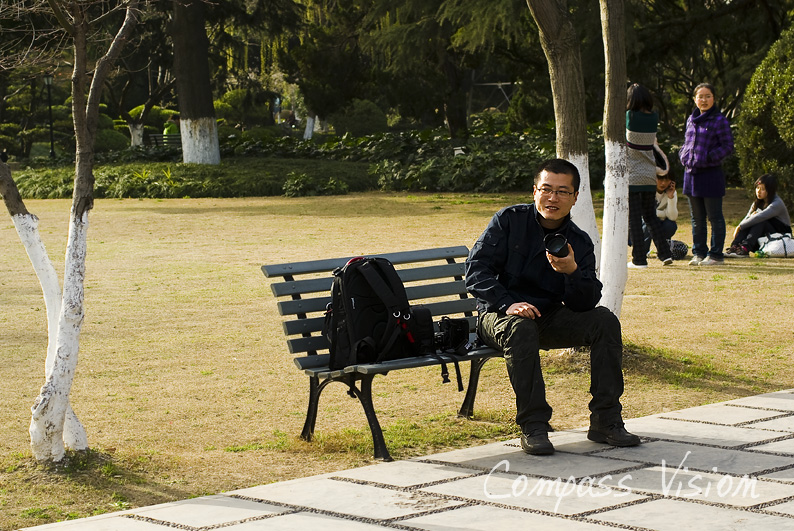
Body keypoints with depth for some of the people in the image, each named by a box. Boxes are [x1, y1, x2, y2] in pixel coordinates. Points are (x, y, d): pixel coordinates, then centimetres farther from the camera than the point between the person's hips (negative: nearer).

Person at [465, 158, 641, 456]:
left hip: (549, 319, 4)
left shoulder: (579, 242, 2)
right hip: (499, 315, -4)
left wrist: (572, 272, -29)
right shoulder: (509, 220, -6)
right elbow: (476, 270, -13)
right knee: (521, 328, -37)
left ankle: (605, 421, -12)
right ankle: (533, 426, -30)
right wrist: (508, 304, -29)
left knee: (604, 320, -17)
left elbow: (585, 304, -7)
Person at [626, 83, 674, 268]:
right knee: (650, 215, 16)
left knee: (634, 218, 0)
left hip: (631, 175, -5)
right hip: (649, 175, 5)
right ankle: (665, 253, 9)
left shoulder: (629, 117, -15)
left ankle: (639, 259, 0)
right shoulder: (654, 118, -2)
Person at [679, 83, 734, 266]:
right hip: (691, 173, 6)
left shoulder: (719, 120, -7)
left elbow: (728, 146, -9)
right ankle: (699, 253, 20)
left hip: (711, 174, -6)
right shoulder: (691, 119, 12)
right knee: (697, 218, 12)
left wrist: (709, 157, -18)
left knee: (715, 217, 1)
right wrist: (683, 155, 4)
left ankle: (715, 255, 6)